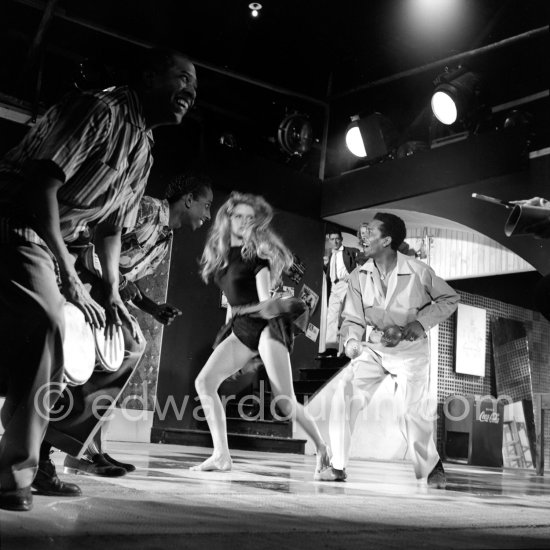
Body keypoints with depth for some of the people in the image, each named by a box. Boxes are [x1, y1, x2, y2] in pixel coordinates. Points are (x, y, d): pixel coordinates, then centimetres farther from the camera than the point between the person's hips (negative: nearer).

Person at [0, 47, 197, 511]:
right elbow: (43, 183, -22)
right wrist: (68, 273, -25)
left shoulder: (144, 151, 15)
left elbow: (112, 226, 21)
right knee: (45, 328, -23)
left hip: (49, 243, 10)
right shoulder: (98, 110, -13)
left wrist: (114, 293, 13)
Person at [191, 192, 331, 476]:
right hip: (241, 328, 7)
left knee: (284, 402, -12)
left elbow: (264, 298, -16)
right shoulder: (220, 252, 11)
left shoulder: (257, 251, -6)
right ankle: (221, 455, -7)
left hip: (265, 325, -6)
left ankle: (322, 448, 11)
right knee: (204, 382, -10)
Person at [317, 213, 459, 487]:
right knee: (343, 398, -12)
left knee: (411, 410, -13)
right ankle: (338, 466, 2)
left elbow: (449, 299, -2)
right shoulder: (359, 276, -6)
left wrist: (416, 325, -12)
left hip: (410, 349, -3)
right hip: (374, 348, 3)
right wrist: (352, 340, -22)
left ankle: (432, 466, 15)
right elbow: (353, 318, 1)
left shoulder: (418, 272, -16)